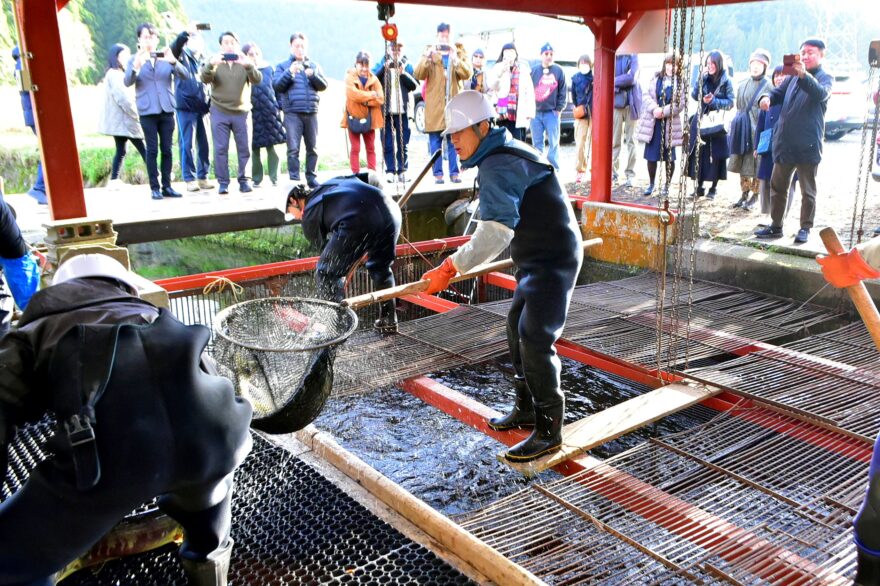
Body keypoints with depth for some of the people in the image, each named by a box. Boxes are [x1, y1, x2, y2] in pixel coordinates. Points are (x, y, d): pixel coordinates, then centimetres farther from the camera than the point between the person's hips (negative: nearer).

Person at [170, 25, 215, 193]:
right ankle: (189, 179, 1)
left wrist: (209, 104, 10)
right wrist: (187, 32, -31)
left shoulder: (202, 62, 18)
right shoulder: (182, 56, 5)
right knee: (186, 145, -4)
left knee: (204, 144, 5)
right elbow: (174, 47, -17)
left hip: (202, 109, 5)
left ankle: (203, 177, 13)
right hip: (185, 108, -5)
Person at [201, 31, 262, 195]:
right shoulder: (214, 61, 7)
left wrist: (248, 65, -27)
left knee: (244, 148, 2)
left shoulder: (245, 61, 8)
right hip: (219, 112, -1)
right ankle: (222, 183, 4)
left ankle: (244, 181, 12)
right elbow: (204, 79, -8)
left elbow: (257, 79, -7)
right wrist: (211, 64, -27)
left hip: (241, 112, 1)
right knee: (220, 149, -2)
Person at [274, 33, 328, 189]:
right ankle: (294, 180, -6)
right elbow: (277, 86, -3)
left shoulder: (314, 65, 17)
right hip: (292, 113, -3)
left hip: (311, 112, 3)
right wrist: (290, 72, -16)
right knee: (293, 148, -9)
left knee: (312, 148, 6)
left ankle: (312, 178, 15)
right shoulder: (283, 66, 10)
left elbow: (323, 86, 7)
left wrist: (313, 75, -11)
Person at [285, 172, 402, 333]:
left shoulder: (309, 217, 19)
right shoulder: (334, 182, 36)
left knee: (326, 273, 11)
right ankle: (389, 320, 35)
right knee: (381, 267, 29)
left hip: (356, 221, -7)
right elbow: (371, 177, 30)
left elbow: (324, 246, 20)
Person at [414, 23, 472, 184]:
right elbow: (418, 75, -6)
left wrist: (455, 58, -17)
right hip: (435, 106, -1)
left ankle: (454, 172, 9)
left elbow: (466, 74, -4)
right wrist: (427, 56, -19)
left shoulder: (458, 52, 10)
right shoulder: (430, 52, 6)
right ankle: (438, 174, 5)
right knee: (435, 141, 0)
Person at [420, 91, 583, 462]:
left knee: (535, 339, -13)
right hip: (536, 257, 11)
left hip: (553, 260, -11)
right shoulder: (505, 154, 12)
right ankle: (526, 410, 29)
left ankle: (548, 431, -2)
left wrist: (450, 268, -36)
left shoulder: (499, 166, -22)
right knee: (518, 327, 16)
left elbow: (497, 231, -34)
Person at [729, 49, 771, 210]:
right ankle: (744, 195, 18)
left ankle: (754, 197, 9)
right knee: (742, 164, 8)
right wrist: (736, 127, 13)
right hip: (742, 130, 5)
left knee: (756, 165, -1)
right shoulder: (743, 86, 13)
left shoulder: (768, 86, -4)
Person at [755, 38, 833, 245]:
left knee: (808, 190, 2)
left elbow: (821, 93, -22)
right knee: (777, 186, 12)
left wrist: (803, 75, -40)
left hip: (808, 145, -6)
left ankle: (805, 228, 12)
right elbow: (779, 92, 18)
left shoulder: (825, 77, -2)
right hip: (785, 142, 6)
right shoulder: (794, 75, 14)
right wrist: (767, 96, -8)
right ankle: (775, 226, 22)